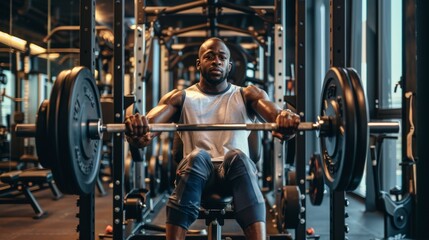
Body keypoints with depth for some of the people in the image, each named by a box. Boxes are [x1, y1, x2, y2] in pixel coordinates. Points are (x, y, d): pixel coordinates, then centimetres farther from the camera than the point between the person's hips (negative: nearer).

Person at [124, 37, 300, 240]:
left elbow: (276, 114, -9)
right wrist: (138, 130, -34)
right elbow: (150, 123, -7)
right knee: (196, 157, -34)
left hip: (235, 170, 0)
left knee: (237, 157, -34)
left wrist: (285, 119, -36)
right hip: (197, 171, 0)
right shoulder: (181, 98, 12)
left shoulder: (247, 95, 13)